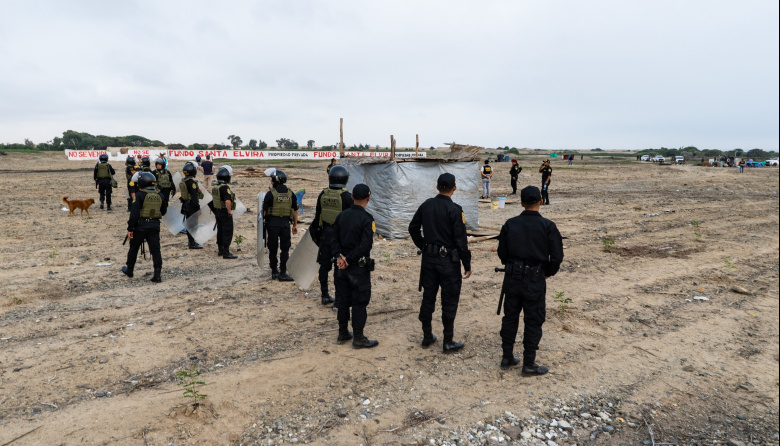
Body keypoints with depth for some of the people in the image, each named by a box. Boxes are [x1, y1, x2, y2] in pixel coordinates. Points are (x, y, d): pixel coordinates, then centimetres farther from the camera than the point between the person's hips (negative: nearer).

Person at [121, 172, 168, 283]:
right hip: (154, 225, 3)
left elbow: (134, 213, -14)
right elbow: (163, 212, 14)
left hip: (140, 225, -3)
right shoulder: (160, 196, 4)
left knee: (134, 248, 16)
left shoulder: (139, 195, -10)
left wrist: (130, 228, -11)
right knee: (155, 250, 1)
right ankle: (157, 274, -6)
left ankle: (129, 270, 33)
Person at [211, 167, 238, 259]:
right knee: (227, 232, -3)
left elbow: (213, 199, 16)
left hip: (217, 211, 9)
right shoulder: (225, 187, -21)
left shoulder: (215, 187, 8)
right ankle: (226, 252, -2)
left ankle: (220, 250, 25)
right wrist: (230, 211, -17)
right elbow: (227, 201, -30)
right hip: (225, 213, -9)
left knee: (220, 231, 16)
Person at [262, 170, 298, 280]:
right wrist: (295, 225, 16)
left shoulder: (270, 194, -6)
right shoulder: (291, 194, 5)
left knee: (273, 249, 9)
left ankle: (274, 272, 16)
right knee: (285, 249, 6)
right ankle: (282, 273, 3)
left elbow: (264, 211, -5)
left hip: (272, 223, -2)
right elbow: (295, 211, 9)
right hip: (285, 223, 2)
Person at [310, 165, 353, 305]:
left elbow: (317, 215, 8)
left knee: (324, 265, 12)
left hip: (325, 234, 4)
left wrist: (317, 232, 18)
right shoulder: (346, 196, -12)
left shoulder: (323, 194, 2)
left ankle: (325, 295, 19)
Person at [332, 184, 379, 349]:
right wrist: (349, 259, -16)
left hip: (342, 266, 6)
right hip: (359, 267, -6)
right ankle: (358, 338, 12)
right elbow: (365, 245, -21)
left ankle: (342, 334, 28)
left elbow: (334, 239, 1)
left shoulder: (341, 216, 4)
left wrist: (340, 256, -9)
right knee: (359, 303, 3)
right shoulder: (367, 219, -15)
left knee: (342, 300, 15)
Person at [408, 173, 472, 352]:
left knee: (428, 297, 14)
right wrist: (467, 265, -6)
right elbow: (461, 240, -15)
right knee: (449, 301, 5)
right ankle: (448, 342, 13)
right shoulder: (455, 210, -15)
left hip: (429, 258, 6)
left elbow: (413, 228, 10)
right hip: (448, 261, -5)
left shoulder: (426, 205, 2)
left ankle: (427, 337, 26)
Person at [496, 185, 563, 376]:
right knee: (533, 322, 8)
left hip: (512, 279, 3)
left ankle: (507, 357, 28)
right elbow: (557, 256, -11)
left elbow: (502, 252, 2)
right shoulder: (547, 226, -10)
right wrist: (548, 272, 7)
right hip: (535, 281, -3)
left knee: (510, 317, 16)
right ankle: (529, 364, 16)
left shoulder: (510, 224, -3)